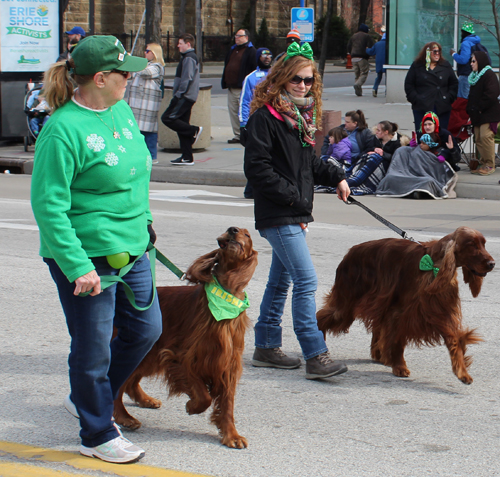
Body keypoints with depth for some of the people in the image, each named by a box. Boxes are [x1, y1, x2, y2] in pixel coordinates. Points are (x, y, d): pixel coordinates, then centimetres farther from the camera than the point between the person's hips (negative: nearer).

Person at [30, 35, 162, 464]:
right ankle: (98, 435, 23)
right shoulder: (63, 130, -20)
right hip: (86, 257, -8)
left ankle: (87, 398, 37)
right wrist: (77, 267, -23)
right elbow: (48, 205, -21)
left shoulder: (121, 110, 6)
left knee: (146, 329, 17)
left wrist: (144, 220, 21)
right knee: (94, 348, 5)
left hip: (130, 248, 9)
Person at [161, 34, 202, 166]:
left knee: (167, 118, -14)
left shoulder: (189, 58, -11)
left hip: (184, 96, -10)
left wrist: (178, 94, -18)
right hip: (186, 97, 10)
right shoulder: (189, 56, 20)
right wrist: (177, 92, 19)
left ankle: (194, 131, -10)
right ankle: (187, 158, 7)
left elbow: (187, 79, -20)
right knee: (181, 124, 8)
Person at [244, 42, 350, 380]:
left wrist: (335, 176, 8)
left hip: (295, 213, 9)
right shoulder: (265, 117, -13)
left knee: (281, 280, 16)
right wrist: (292, 197, -18)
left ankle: (267, 346, 26)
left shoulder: (303, 117, 14)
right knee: (306, 280, -14)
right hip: (277, 215, -9)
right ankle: (315, 357, -14)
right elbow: (257, 167, -17)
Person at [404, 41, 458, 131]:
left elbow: (454, 84, 14)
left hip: (442, 108, 2)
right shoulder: (417, 66, 5)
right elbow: (408, 85, 5)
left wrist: (449, 98, 1)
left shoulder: (446, 66, 11)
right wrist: (415, 99, -6)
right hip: (422, 107, -2)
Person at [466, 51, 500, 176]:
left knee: (485, 136, -14)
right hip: (477, 114, 9)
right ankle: (483, 163, 12)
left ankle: (490, 165, -9)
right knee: (478, 138, 6)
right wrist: (471, 109, 11)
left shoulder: (489, 75, -10)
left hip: (488, 113, -9)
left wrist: (480, 108, -17)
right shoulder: (475, 76, 19)